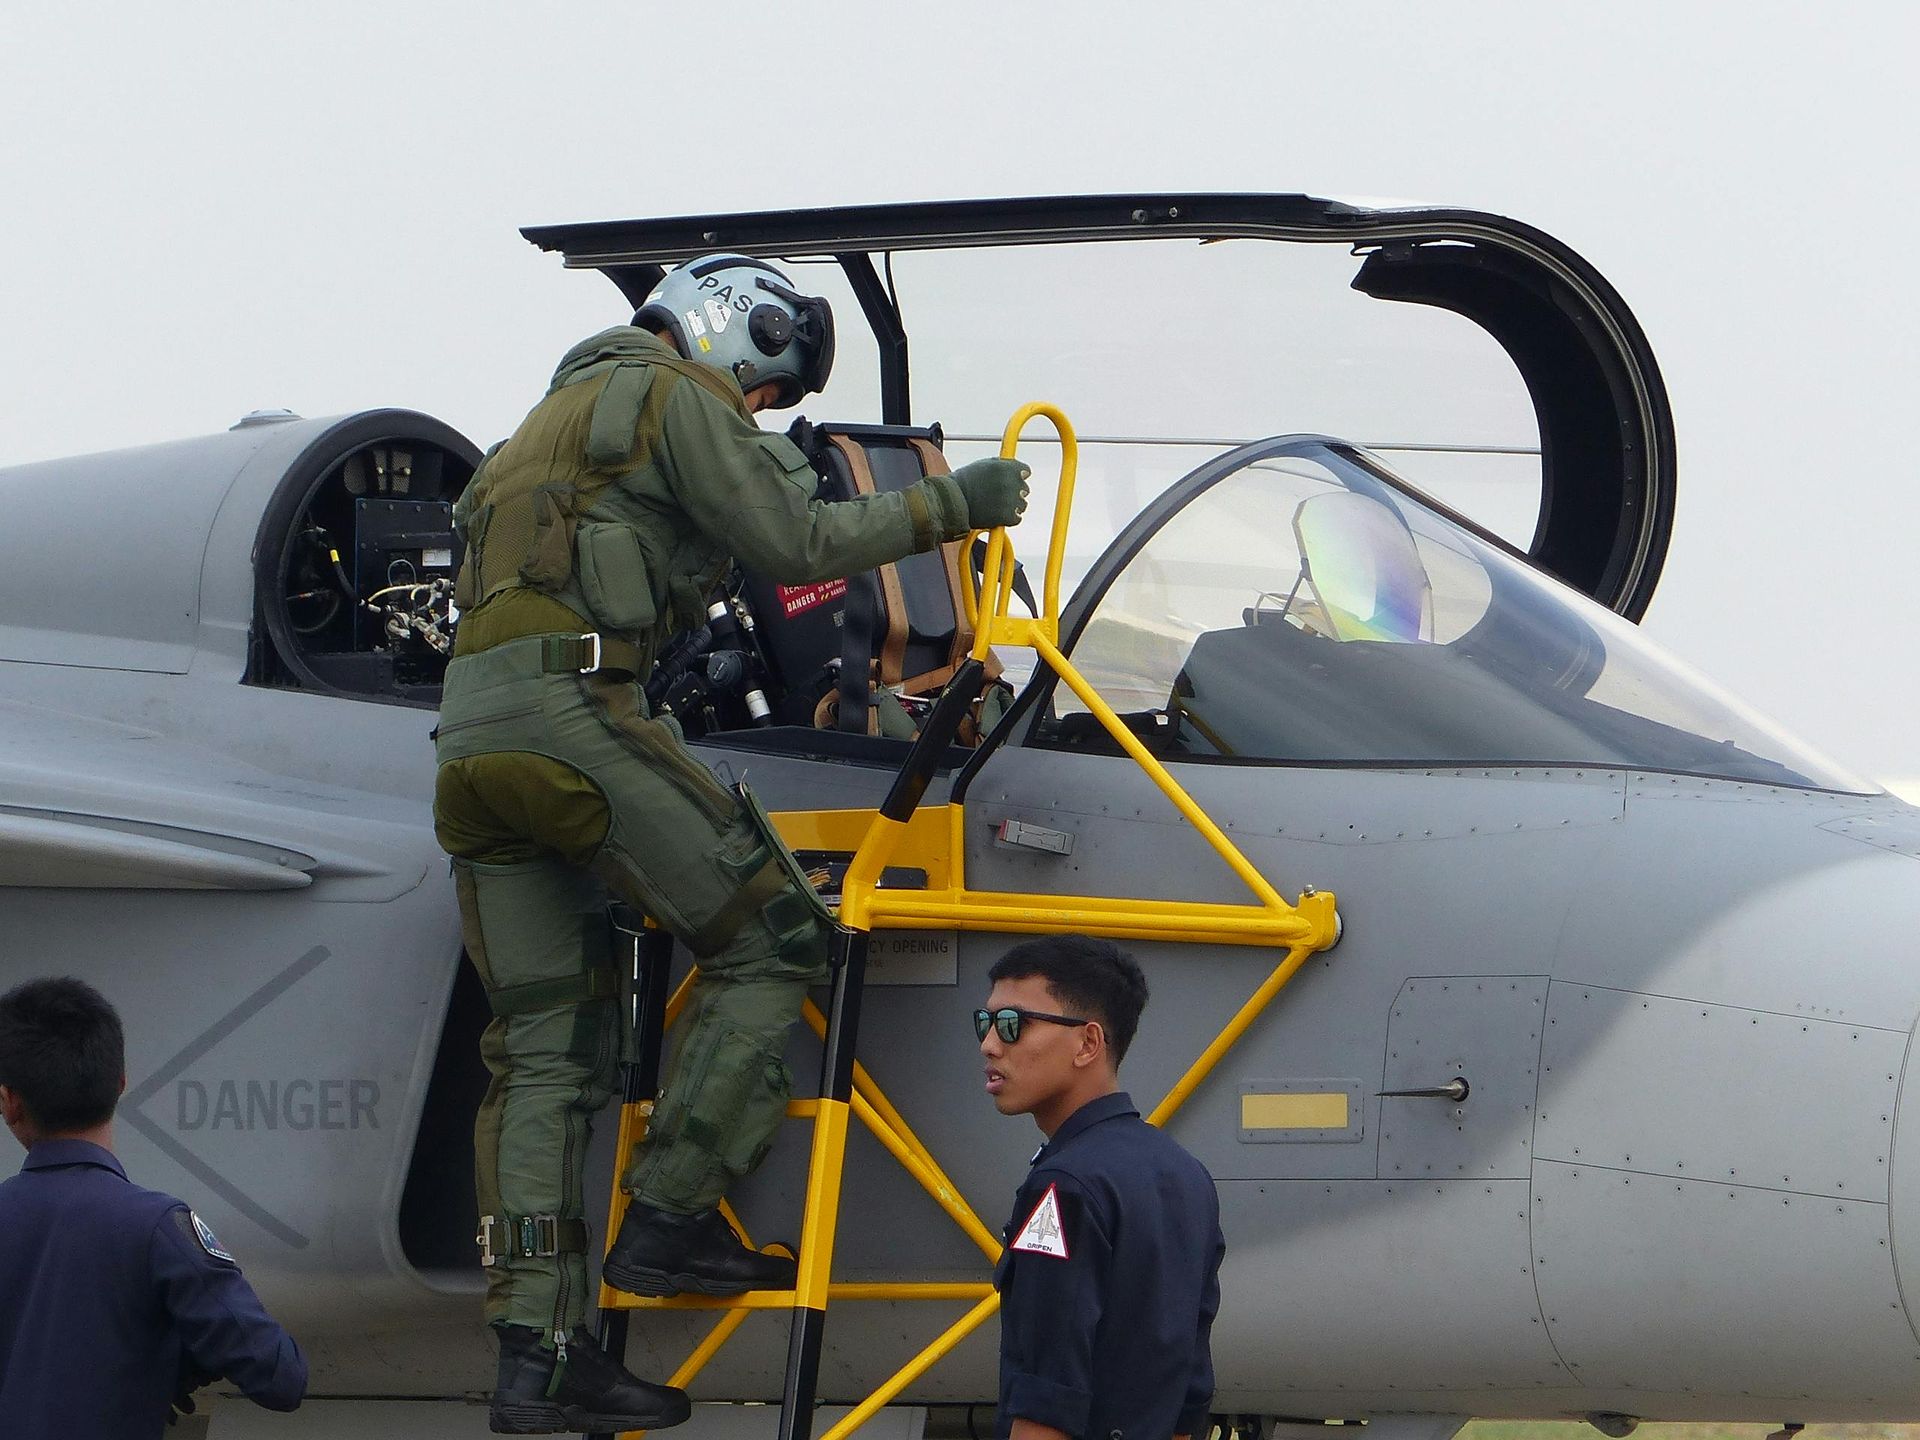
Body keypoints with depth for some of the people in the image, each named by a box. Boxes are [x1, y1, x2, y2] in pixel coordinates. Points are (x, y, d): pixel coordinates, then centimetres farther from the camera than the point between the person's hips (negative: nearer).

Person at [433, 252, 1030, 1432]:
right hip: (573, 702, -9)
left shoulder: (570, 406, 33)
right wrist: (946, 505, 6)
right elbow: (798, 546, -3)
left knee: (546, 1045, 6)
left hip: (472, 726, 9)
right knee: (772, 938, 1)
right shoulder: (675, 397, 4)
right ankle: (669, 1219, -6)